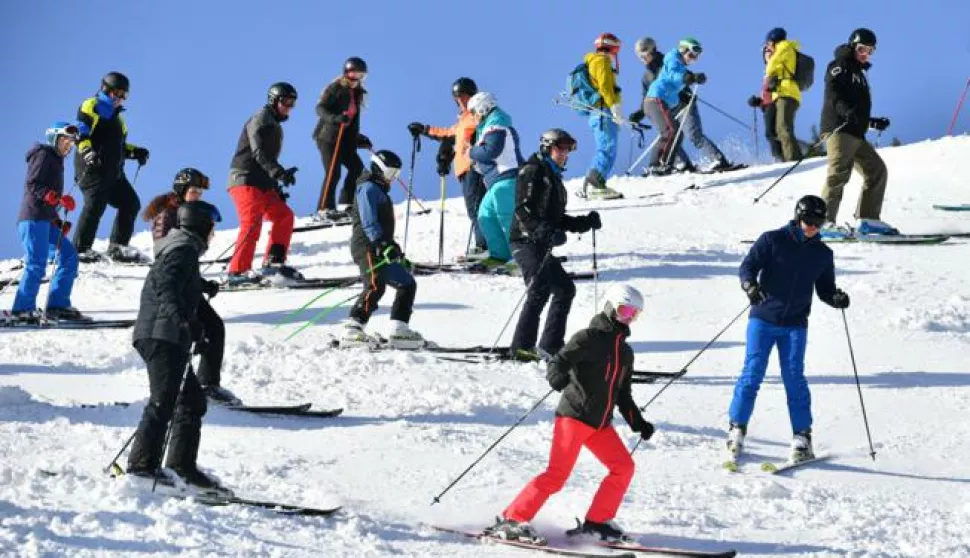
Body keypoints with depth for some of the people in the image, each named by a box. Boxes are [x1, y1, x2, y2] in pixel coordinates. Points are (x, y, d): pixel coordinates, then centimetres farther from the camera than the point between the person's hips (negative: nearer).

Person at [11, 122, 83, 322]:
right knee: (37, 264, -15)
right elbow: (32, 185, -14)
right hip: (33, 217, -10)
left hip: (47, 221, 10)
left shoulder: (56, 161, 25)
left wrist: (58, 222, 16)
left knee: (69, 257, 4)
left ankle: (57, 305, 3)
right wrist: (57, 198, -25)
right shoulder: (43, 155, -2)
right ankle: (22, 309, -14)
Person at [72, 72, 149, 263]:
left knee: (131, 203, 5)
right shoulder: (91, 106, -1)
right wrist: (88, 152, -28)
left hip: (113, 171, 9)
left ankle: (117, 247, 10)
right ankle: (80, 249, -18)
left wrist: (135, 152, 17)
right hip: (93, 167, -9)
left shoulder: (116, 115, 27)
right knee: (95, 204, -19)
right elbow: (81, 135, -13)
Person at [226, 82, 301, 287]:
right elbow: (259, 153, -19)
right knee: (252, 221, -19)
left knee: (284, 215, 3)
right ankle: (237, 271, -23)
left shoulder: (274, 125, 25)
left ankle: (273, 263, 2)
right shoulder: (261, 119, -5)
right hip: (245, 179, -10)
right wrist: (279, 172, -31)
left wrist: (276, 189, 22)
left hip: (262, 184, 10)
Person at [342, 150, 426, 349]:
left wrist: (399, 256, 30)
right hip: (368, 246, -11)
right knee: (375, 287, -26)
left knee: (407, 284, 11)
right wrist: (383, 244, -28)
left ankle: (398, 330, 6)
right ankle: (352, 330, -32)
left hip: (381, 249, 11)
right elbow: (368, 222, -16)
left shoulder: (380, 191, 29)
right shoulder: (369, 188, -3)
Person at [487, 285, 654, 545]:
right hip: (574, 415, -8)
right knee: (558, 473, -16)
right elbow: (559, 361, -14)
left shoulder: (625, 352, 20)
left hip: (601, 424, 8)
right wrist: (557, 377, -36)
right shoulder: (589, 338, -4)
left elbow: (623, 395, 27)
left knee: (624, 467, -1)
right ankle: (512, 519, -13)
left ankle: (597, 522, 9)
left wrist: (638, 422, 18)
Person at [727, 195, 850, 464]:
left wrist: (837, 298, -7)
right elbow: (747, 267, -6)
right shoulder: (772, 240, -2)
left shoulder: (823, 254, 8)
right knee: (752, 374, -5)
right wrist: (750, 286, -27)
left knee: (794, 378, -4)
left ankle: (802, 436, 2)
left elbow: (825, 289, 15)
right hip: (763, 319, -2)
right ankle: (737, 428, 4)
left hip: (795, 325, 2)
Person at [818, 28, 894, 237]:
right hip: (838, 128, -10)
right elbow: (833, 95, -17)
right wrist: (847, 112, -32)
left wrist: (873, 122, 31)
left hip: (856, 133, 10)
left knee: (877, 170, 11)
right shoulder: (839, 67, 1)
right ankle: (825, 222, -29)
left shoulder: (859, 73, 30)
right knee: (839, 172, -22)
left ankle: (868, 219, 15)